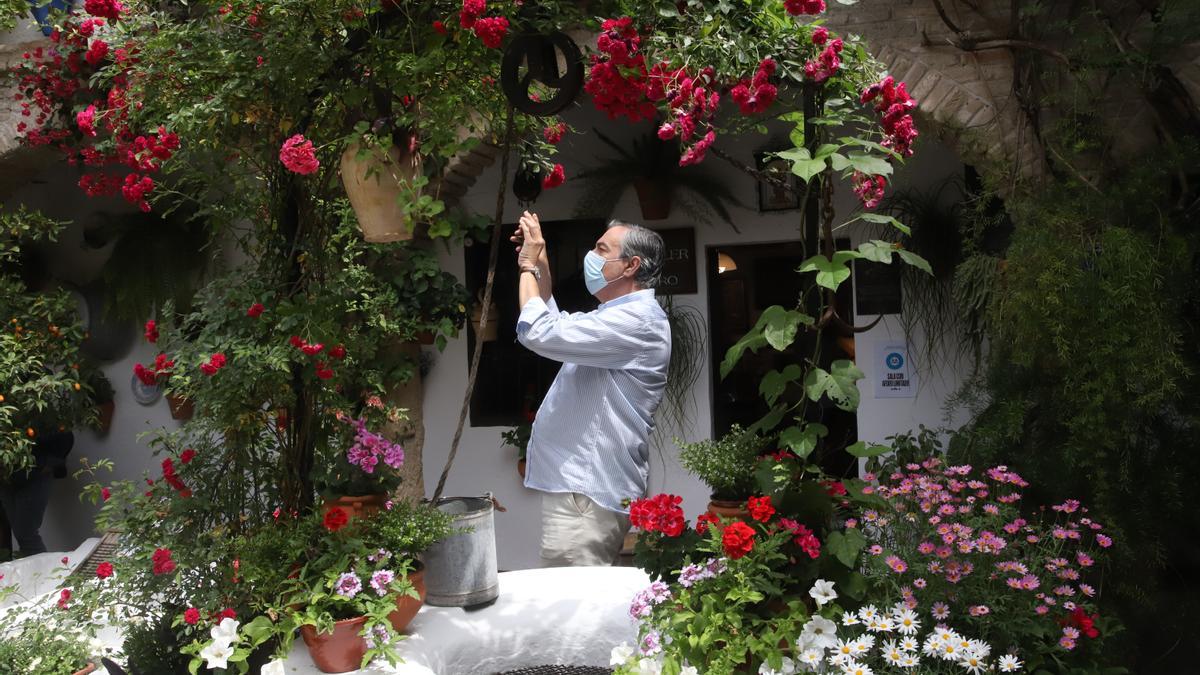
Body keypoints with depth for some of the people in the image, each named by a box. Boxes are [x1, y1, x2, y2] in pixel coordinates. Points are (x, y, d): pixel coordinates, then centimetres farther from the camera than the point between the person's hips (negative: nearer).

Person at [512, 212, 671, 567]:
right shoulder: (619, 316, 18)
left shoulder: (636, 320, -17)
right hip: (581, 485, 11)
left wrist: (529, 264, -9)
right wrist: (538, 261, 22)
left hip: (588, 495, -11)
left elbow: (539, 333, -24)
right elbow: (556, 322, 33)